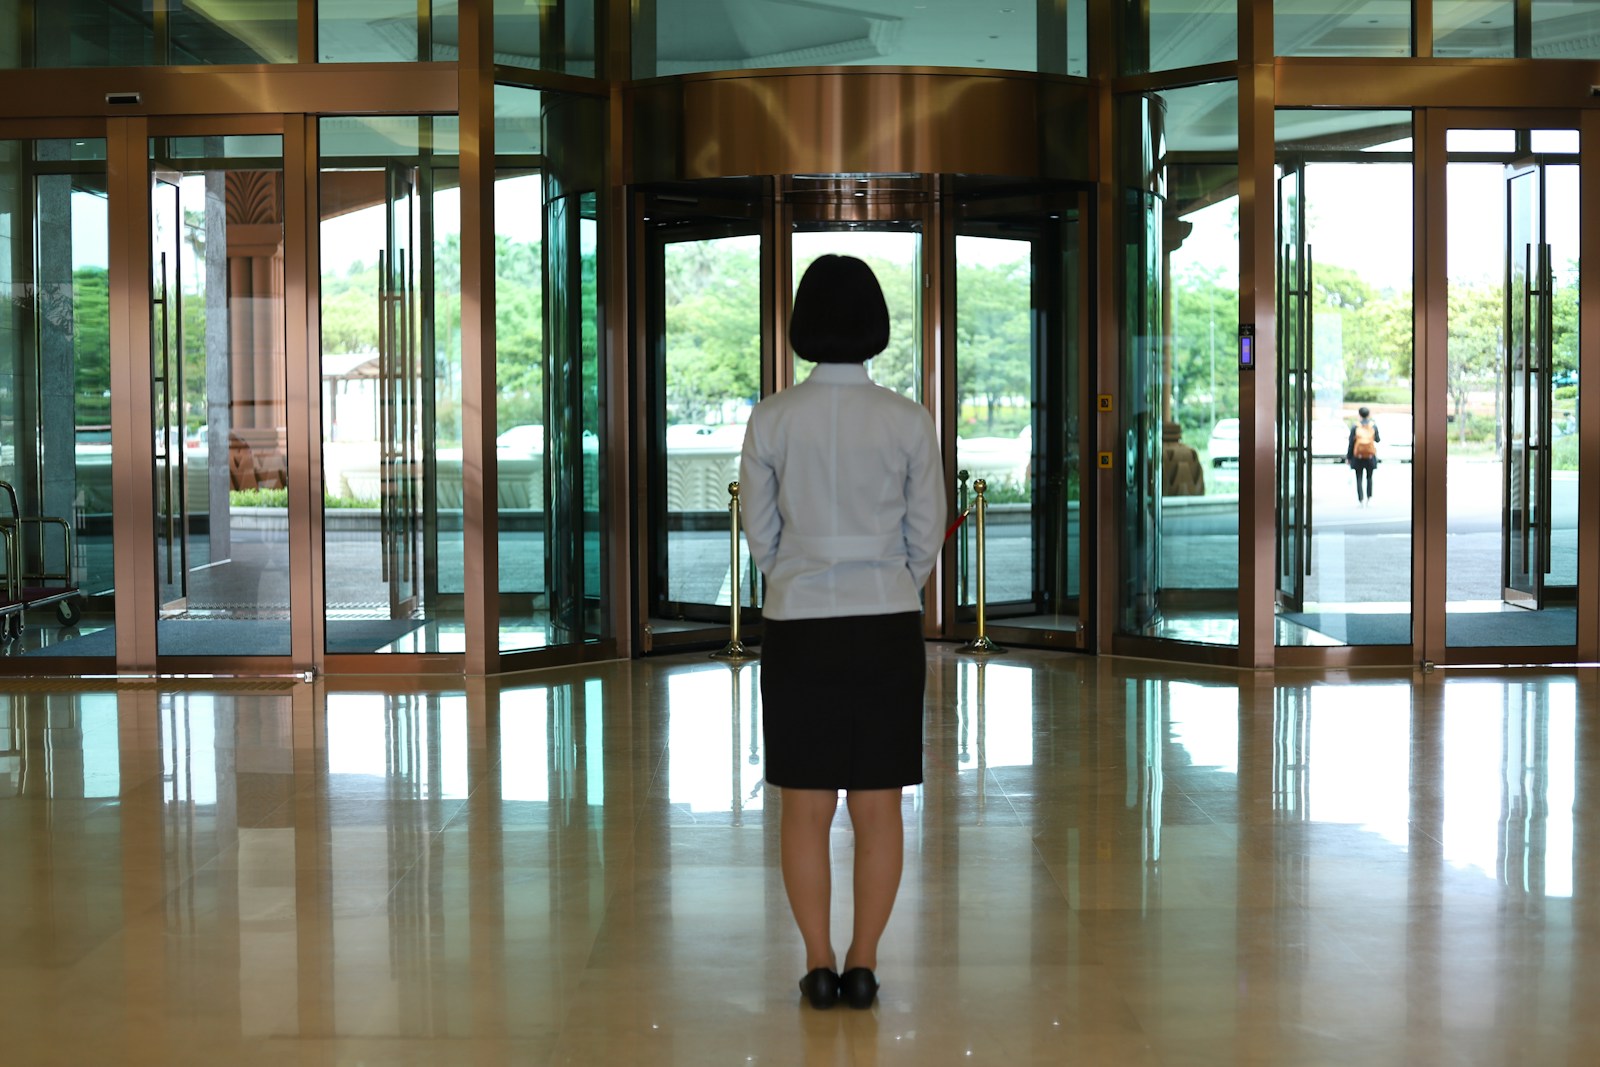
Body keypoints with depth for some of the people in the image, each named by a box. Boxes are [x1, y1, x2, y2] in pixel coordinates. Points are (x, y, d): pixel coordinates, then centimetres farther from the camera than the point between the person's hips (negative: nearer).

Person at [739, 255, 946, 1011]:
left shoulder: (771, 419, -6)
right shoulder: (909, 422, -5)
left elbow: (761, 535, 2)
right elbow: (925, 538, 1)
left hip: (797, 627, 0)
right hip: (884, 626, 0)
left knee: (806, 806, 8)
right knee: (877, 804, 8)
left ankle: (819, 966, 9)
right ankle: (862, 965, 10)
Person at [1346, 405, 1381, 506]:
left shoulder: (1355, 427, -8)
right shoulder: (1373, 426, -4)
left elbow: (1351, 443, -7)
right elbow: (1377, 440, 9)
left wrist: (1348, 457, 1)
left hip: (1358, 456, -1)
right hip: (1370, 456, 1)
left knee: (1359, 478, 4)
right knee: (1369, 478, 15)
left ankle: (1360, 500, -3)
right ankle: (1369, 499, 10)